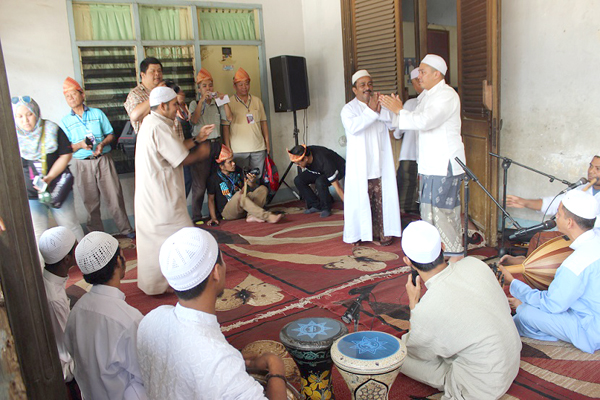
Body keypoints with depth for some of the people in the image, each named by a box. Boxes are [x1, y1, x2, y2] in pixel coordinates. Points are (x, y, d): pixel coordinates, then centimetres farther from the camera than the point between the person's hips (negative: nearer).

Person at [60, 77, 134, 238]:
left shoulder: (98, 113, 6)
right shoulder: (65, 121, 6)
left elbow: (110, 135, 8)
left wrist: (103, 144, -12)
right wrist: (80, 145, -17)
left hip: (103, 160, -1)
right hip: (83, 164, 1)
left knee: (114, 196, -1)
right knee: (90, 202, 7)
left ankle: (126, 230, 11)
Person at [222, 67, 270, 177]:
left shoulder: (257, 101, 11)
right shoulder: (229, 103, -2)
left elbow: (263, 122, 15)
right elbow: (225, 127, -3)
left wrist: (267, 141, 10)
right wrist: (227, 147, -6)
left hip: (259, 147, 4)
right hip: (239, 150, -3)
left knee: (258, 177, 8)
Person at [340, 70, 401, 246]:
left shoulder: (381, 105, 12)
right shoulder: (349, 108, -1)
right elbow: (353, 127, -23)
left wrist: (380, 110, -17)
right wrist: (371, 111, -22)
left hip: (380, 164, 4)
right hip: (360, 166, -3)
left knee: (382, 199, 4)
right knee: (361, 198, 0)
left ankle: (382, 232, 14)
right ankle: (359, 233, 13)